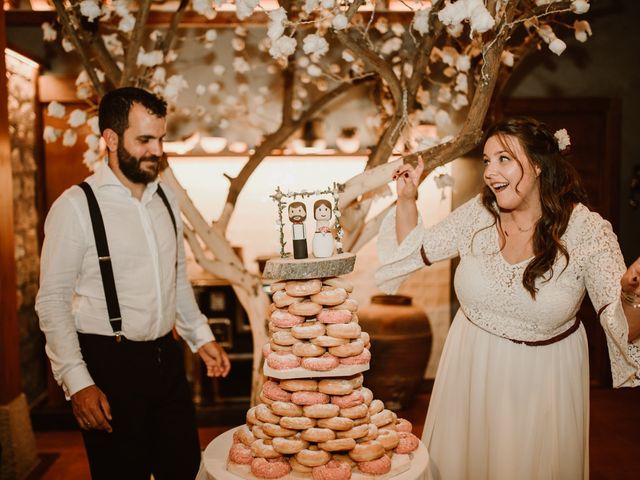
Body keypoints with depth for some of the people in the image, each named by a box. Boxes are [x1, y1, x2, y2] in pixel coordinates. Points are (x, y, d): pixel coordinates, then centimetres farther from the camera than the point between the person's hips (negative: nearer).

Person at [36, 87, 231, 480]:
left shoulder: (166, 199, 6)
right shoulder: (76, 207, -13)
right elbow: (53, 302, -12)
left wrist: (201, 337, 11)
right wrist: (77, 383, -16)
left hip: (166, 357, 6)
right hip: (109, 363, -5)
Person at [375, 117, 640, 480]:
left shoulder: (586, 230, -18)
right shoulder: (478, 213, -9)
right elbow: (417, 251, 4)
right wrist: (407, 200, -7)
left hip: (543, 378, -3)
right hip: (472, 369, 3)